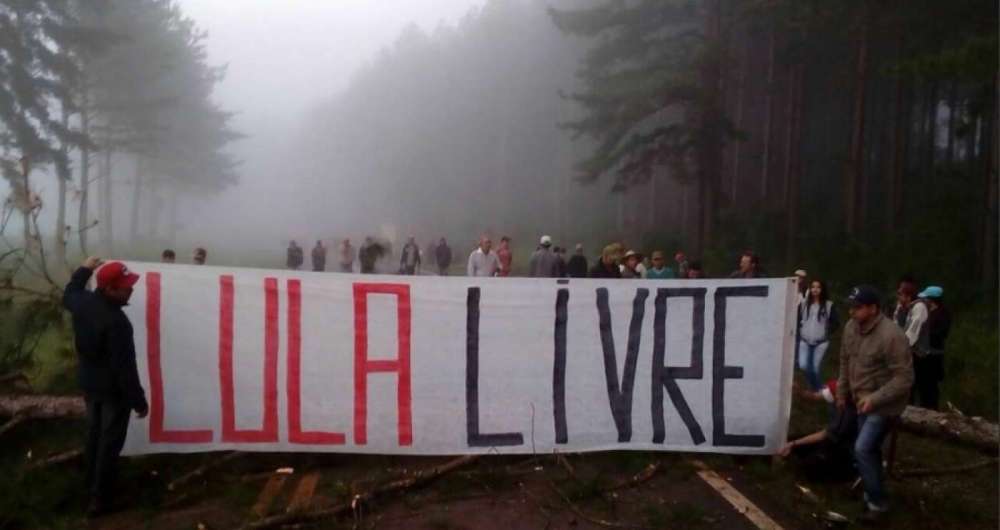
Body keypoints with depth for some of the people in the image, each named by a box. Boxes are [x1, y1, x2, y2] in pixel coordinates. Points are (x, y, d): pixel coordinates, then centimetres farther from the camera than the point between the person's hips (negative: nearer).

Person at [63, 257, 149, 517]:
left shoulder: (83, 302, -9)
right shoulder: (116, 322, -33)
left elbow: (68, 295, 20)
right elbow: (125, 367, -29)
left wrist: (84, 269, 31)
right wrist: (138, 401, -20)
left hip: (88, 382, 8)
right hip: (113, 389, -8)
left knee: (94, 432, 24)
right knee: (109, 441, 6)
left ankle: (92, 483, 42)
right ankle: (100, 497, 17)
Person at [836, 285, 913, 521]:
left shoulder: (891, 336, -28)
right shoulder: (851, 327, -4)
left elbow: (904, 378, -25)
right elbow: (845, 361, 11)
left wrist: (875, 398, -28)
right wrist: (842, 392, 15)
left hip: (884, 404, -7)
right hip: (863, 400, 7)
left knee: (863, 449, -11)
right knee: (869, 449, 18)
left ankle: (878, 503, 6)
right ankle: (873, 493, 36)